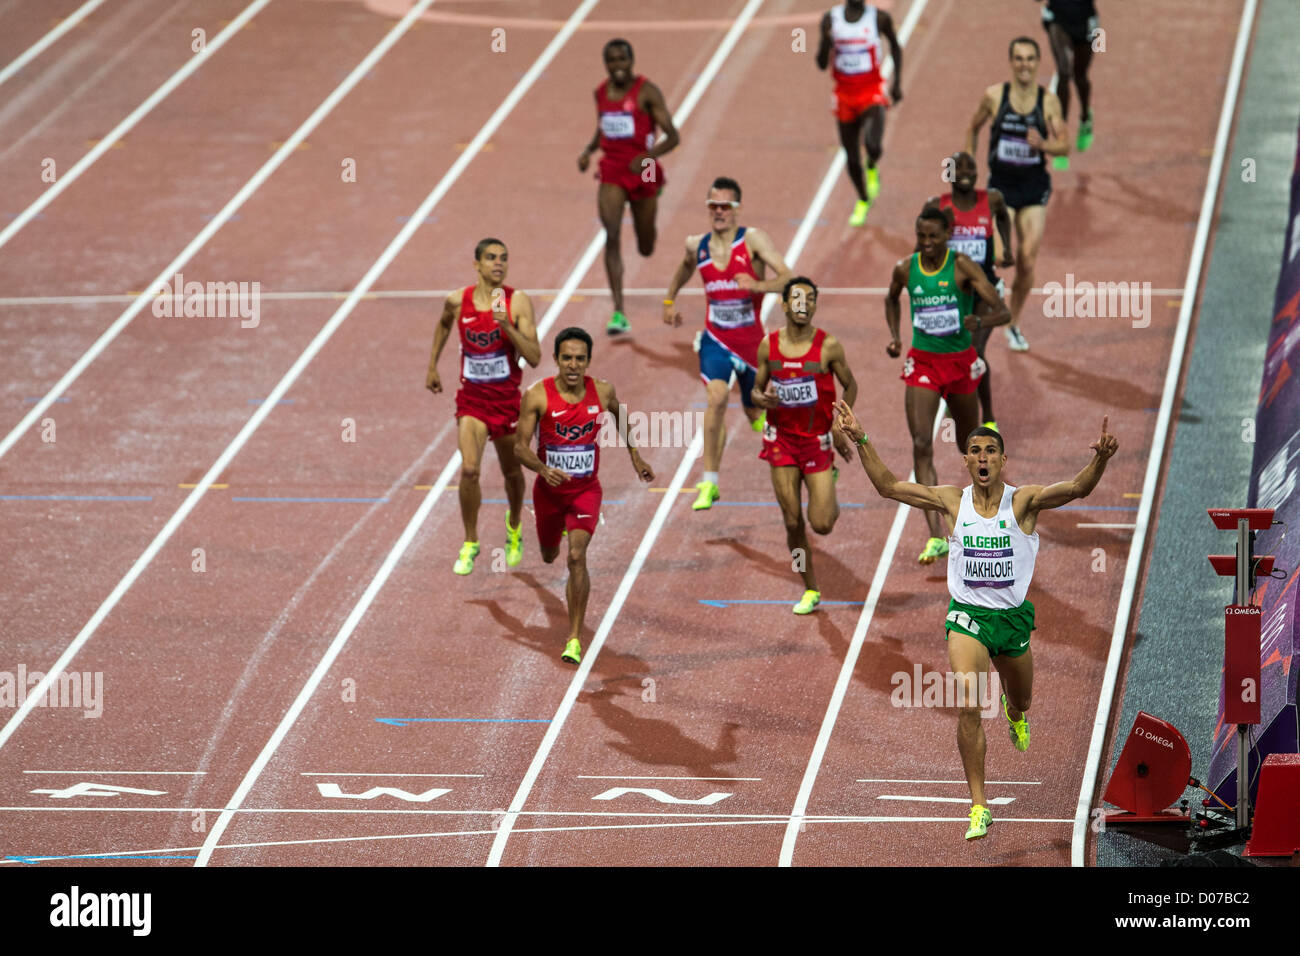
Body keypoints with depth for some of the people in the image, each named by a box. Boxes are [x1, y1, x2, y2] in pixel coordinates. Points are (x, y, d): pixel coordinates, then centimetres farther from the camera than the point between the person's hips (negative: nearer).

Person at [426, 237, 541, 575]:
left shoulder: (519, 302, -12)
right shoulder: (457, 301, -5)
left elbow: (534, 357, -17)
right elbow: (444, 324, 21)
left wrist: (507, 326, -29)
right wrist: (432, 366, 21)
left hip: (507, 398, 0)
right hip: (471, 397, 0)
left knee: (511, 471, 15)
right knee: (469, 469, -16)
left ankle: (514, 527, 45)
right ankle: (470, 544, 0)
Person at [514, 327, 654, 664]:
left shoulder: (602, 392, -11)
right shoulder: (537, 396, -18)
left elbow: (620, 415, 13)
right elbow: (520, 447, -17)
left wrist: (636, 457, 17)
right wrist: (544, 469, -36)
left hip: (586, 490, -1)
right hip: (549, 489, 1)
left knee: (576, 557, -20)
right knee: (549, 555, 24)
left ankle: (574, 637, -13)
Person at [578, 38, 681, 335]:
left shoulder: (647, 92, -11)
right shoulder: (601, 92, 5)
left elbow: (673, 136, -13)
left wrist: (647, 157, -30)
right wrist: (588, 151, 3)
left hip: (642, 172, -2)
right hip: (611, 172, 2)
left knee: (646, 249, 14)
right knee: (612, 238, -18)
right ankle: (619, 313, -19)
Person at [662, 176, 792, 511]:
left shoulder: (753, 239, -12)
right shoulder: (696, 245, 1)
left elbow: (787, 278, -21)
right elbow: (684, 267, 27)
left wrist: (757, 285, -37)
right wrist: (670, 300, 26)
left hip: (752, 341, -1)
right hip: (716, 339, 1)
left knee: (756, 414, 16)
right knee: (717, 397, -26)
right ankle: (710, 483, -21)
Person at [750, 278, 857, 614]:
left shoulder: (828, 346, -10)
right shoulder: (768, 346, -3)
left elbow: (850, 386, 3)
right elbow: (757, 388, 8)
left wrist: (840, 428, -3)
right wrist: (761, 398, -16)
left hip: (818, 441, -2)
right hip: (782, 441, 2)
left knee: (821, 524, -8)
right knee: (793, 523, 3)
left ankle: (831, 497, 29)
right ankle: (810, 590, 19)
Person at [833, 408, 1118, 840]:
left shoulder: (1023, 501, -9)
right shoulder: (952, 501, -3)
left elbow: (1078, 488, -24)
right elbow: (888, 486, -1)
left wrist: (1100, 459, -43)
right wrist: (861, 442, -10)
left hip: (1012, 615, 1)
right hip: (967, 615, -1)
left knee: (1021, 702, 22)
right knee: (968, 707, -19)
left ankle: (1014, 712, 64)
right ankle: (979, 807, -14)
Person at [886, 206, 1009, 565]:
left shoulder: (962, 266, -13)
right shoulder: (906, 269, -4)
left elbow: (1003, 311, -18)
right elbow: (892, 298, 21)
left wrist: (979, 322, -39)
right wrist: (894, 335, 5)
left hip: (961, 361, -1)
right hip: (922, 363, 1)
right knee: (921, 446, -16)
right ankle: (936, 537, -21)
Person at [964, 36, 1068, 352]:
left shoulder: (1049, 101, -4)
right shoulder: (994, 96, -5)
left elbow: (1064, 146, -3)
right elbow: (973, 128, 10)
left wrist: (1044, 145, -24)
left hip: (1035, 186, 1)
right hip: (1001, 184, -1)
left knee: (1027, 261, -1)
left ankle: (1014, 324, 17)